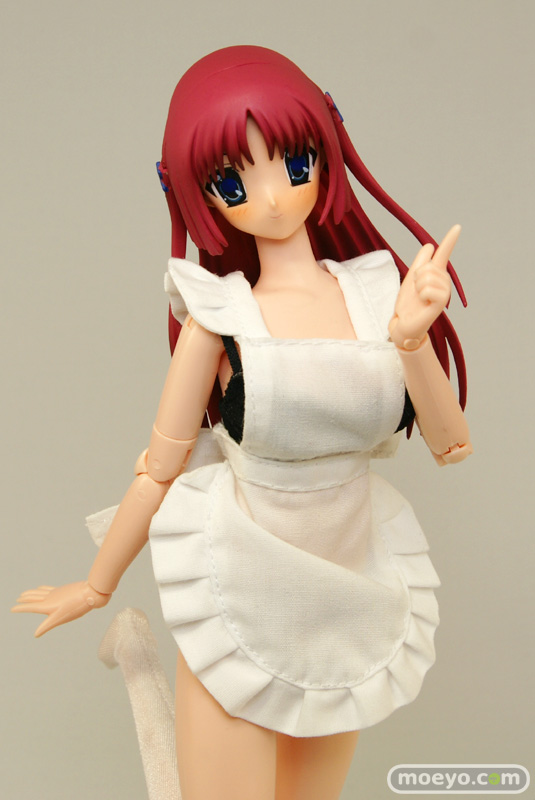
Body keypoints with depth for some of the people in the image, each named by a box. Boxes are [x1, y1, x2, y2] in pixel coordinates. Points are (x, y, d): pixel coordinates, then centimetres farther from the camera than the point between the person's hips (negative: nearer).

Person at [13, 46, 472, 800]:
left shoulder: (376, 288, -7)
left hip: (353, 591, 4)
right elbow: (162, 465, -5)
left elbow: (451, 443, -9)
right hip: (242, 595, -3)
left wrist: (413, 337, -26)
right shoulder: (221, 314, -14)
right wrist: (97, 584, 5)